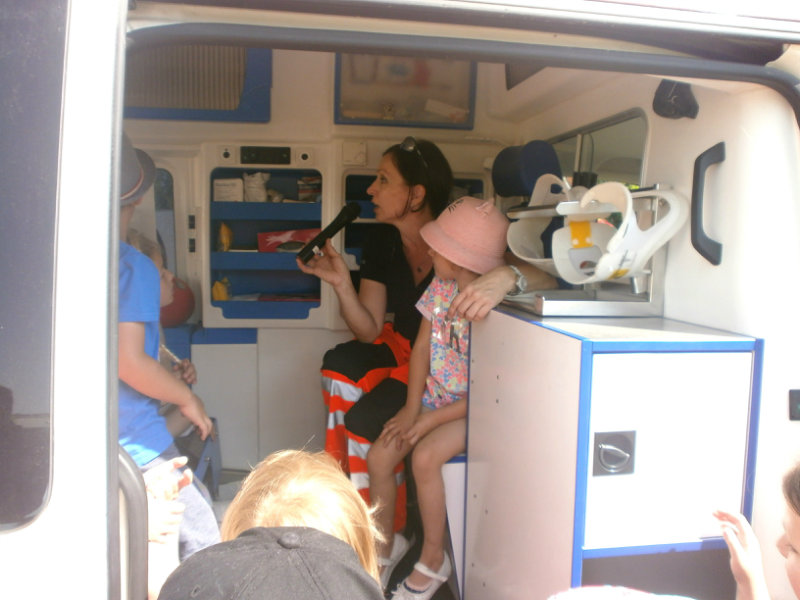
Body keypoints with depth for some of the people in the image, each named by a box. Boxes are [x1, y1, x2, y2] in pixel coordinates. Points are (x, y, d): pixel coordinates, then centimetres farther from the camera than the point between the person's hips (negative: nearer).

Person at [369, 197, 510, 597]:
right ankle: (383, 549, 20)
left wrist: (431, 419, -19)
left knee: (425, 456, -28)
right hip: (434, 396, 7)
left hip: (473, 409, -7)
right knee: (379, 457, -5)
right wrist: (411, 408, -6)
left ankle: (433, 559, -2)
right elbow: (421, 347, 3)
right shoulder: (439, 289, -2)